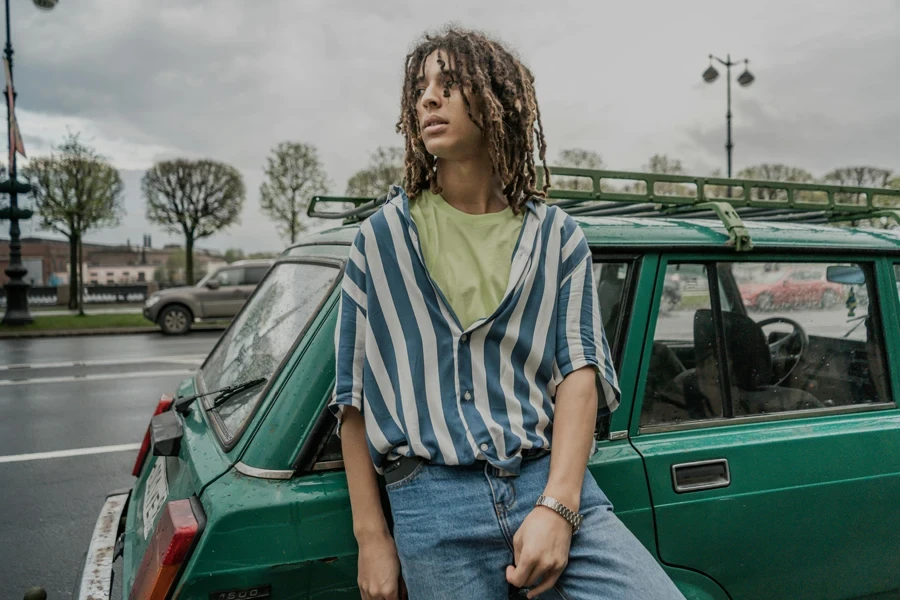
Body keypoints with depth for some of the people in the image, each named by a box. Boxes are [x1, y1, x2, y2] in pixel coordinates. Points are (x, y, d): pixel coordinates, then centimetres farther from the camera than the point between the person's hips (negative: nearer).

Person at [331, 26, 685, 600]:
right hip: (431, 506, 0)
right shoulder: (382, 236, 7)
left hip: (553, 482, 1)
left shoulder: (557, 236, 8)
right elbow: (354, 395, 6)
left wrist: (557, 505, -15)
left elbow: (581, 370, -1)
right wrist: (371, 535, 1)